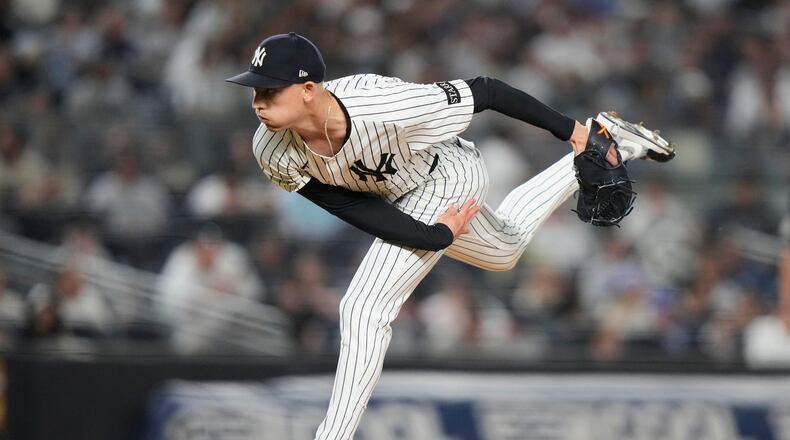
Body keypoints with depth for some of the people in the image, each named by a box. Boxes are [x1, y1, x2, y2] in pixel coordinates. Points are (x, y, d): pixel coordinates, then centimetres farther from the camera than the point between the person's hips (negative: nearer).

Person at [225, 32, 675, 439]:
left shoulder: (384, 106, -42)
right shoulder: (275, 153, -28)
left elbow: (483, 91, -29)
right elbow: (352, 205, -20)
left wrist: (570, 129, -19)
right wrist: (436, 236, -30)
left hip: (446, 178, -6)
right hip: (403, 201, 6)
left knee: (365, 308, -17)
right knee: (506, 249, 32)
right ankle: (603, 141, 47)